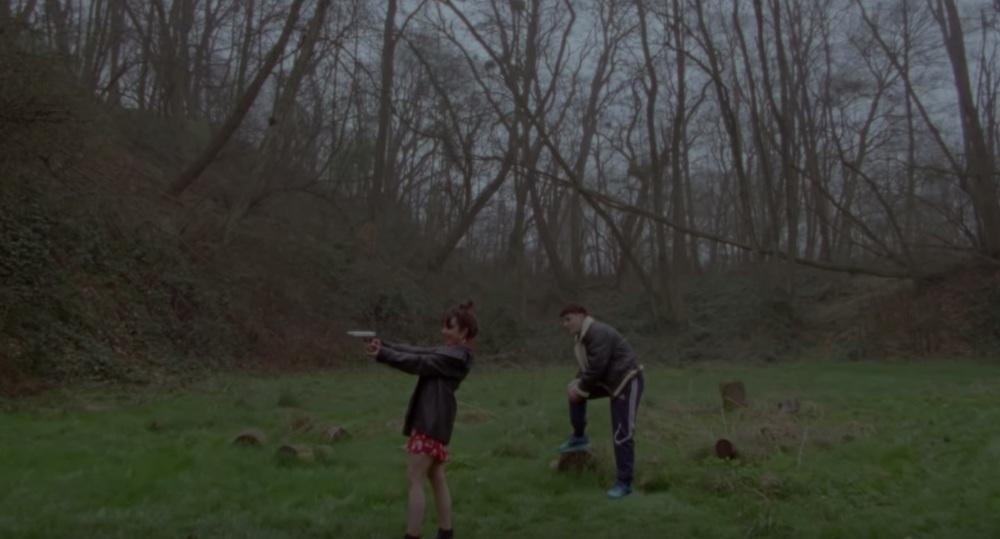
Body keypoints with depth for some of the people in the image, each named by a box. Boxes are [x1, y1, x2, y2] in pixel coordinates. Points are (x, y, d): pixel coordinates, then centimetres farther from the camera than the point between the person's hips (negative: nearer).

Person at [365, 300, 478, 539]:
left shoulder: (456, 357, -15)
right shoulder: (449, 351, 16)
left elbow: (417, 363, -18)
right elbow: (417, 351, 8)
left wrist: (382, 354, -18)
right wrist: (384, 345, -4)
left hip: (433, 421, -10)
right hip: (432, 419, 10)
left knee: (414, 479, -7)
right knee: (436, 478, 15)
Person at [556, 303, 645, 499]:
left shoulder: (598, 333, -23)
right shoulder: (581, 336, 9)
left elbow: (597, 368, -26)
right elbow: (587, 366, 17)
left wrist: (580, 389, -15)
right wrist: (577, 384, 0)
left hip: (628, 382, -10)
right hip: (610, 381, 10)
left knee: (621, 434, -10)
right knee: (574, 391, 11)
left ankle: (624, 484, -2)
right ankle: (579, 437, 21)